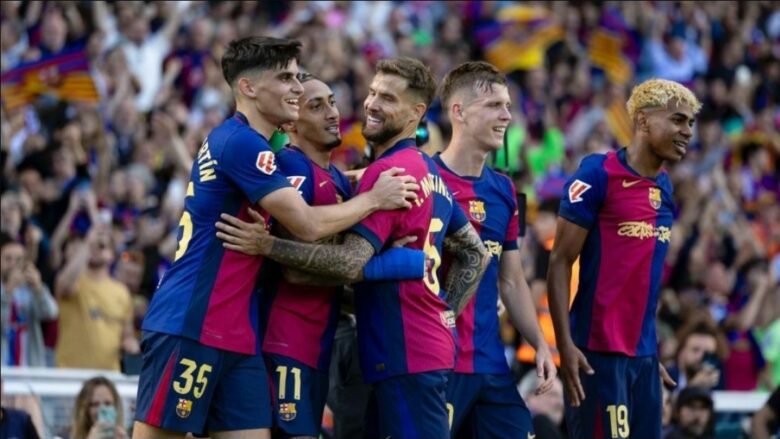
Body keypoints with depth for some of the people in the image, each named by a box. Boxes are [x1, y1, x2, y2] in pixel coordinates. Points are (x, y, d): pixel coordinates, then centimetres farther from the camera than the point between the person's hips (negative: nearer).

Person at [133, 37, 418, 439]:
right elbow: (308, 225, -14)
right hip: (190, 328, -10)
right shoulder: (240, 142, -12)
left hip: (234, 335, 10)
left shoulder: (244, 143, 18)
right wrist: (373, 199, -1)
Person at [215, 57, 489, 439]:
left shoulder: (388, 171, -14)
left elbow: (352, 263, -22)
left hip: (407, 356, -10)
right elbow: (476, 253, 22)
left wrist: (266, 245, -24)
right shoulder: (429, 172, 15)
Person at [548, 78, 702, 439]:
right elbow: (560, 263, -10)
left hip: (643, 353, 8)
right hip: (598, 352, -8)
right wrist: (565, 344, -17)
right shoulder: (599, 175, -9)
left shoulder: (664, 187, 13)